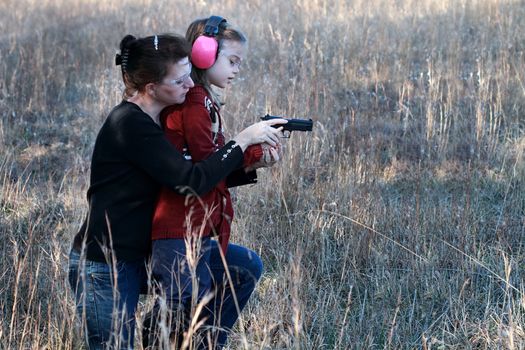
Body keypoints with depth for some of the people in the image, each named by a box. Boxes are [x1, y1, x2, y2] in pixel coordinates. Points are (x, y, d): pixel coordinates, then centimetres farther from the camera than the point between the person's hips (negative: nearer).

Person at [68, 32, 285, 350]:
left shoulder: (145, 122, 9)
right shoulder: (130, 124, -20)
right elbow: (192, 181, -26)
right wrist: (243, 140, -16)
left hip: (133, 261, 9)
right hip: (103, 269, -9)